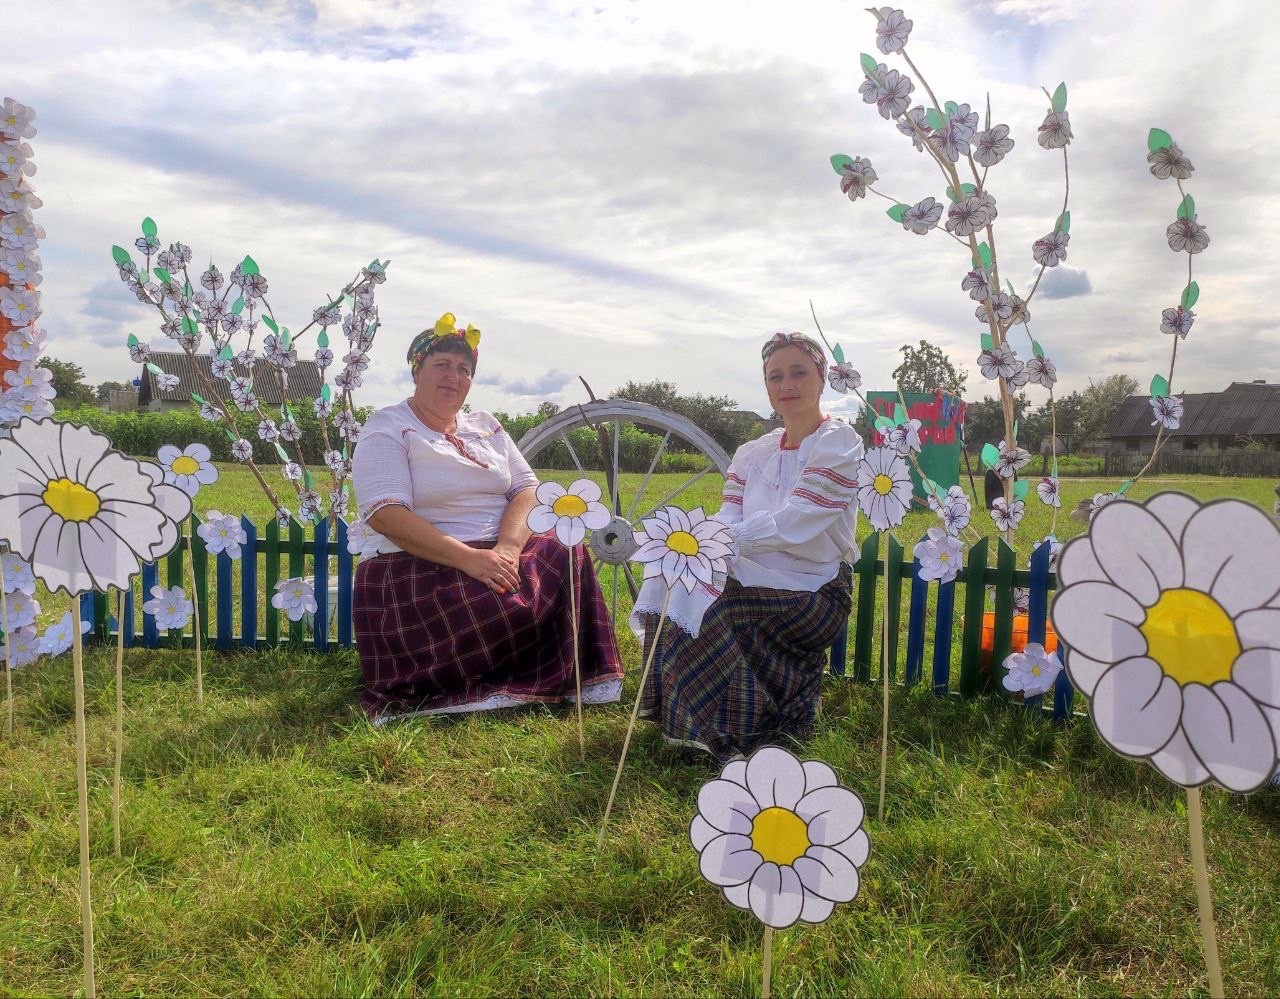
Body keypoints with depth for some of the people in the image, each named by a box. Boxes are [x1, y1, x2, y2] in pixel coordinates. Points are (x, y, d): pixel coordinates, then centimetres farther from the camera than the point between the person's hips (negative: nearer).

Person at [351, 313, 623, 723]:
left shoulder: (486, 426, 17)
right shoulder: (387, 429, -1)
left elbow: (527, 490, 6)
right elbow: (386, 515, -16)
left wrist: (507, 547, -16)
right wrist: (469, 558, -26)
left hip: (498, 557, 6)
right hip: (420, 568, -6)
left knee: (567, 555, -21)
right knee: (507, 611, -32)